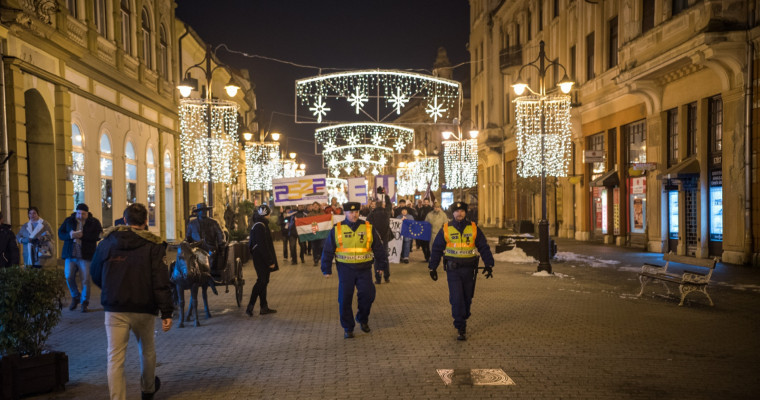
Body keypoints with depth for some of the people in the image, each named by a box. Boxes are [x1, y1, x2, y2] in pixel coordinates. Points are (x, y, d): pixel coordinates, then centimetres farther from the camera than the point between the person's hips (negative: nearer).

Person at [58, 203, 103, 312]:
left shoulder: (94, 222, 1)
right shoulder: (68, 221, 10)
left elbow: (98, 235, -11)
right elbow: (60, 233, 7)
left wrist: (83, 235, -21)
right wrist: (69, 235, -15)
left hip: (85, 255, -3)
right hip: (70, 254, 3)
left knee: (85, 279, -2)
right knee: (69, 277, 0)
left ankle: (85, 302, 14)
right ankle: (75, 297, 24)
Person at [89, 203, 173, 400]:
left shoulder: (107, 242, 3)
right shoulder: (153, 245, -7)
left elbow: (95, 275, 15)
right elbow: (161, 282, -13)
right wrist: (166, 312, -11)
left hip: (114, 309, 1)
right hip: (143, 309, -1)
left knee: (115, 358, 1)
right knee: (147, 350, 21)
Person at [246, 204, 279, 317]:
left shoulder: (258, 225, 14)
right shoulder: (260, 226, -18)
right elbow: (263, 246, -22)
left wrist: (271, 258, 21)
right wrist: (270, 261, -20)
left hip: (260, 260, 10)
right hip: (262, 260, -10)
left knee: (263, 282, 12)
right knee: (262, 282, -8)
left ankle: (264, 307, 17)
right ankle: (250, 307, -7)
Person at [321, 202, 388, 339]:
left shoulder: (368, 228, 3)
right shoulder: (337, 229, 0)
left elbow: (379, 247, 9)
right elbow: (328, 250, 5)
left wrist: (383, 264, 8)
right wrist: (327, 269, 4)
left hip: (364, 268, 1)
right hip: (345, 269, -1)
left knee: (368, 295, -3)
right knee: (345, 299, 1)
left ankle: (363, 319, 25)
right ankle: (348, 328, 16)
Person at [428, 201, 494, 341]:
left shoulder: (474, 228, 3)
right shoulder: (446, 229, 1)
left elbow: (484, 247, 7)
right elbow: (436, 249, 7)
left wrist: (489, 264, 1)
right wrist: (433, 267, 7)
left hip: (469, 269, 2)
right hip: (453, 269, -2)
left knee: (467, 298, 12)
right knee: (456, 299, -7)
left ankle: (463, 319, 34)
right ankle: (461, 329, -2)